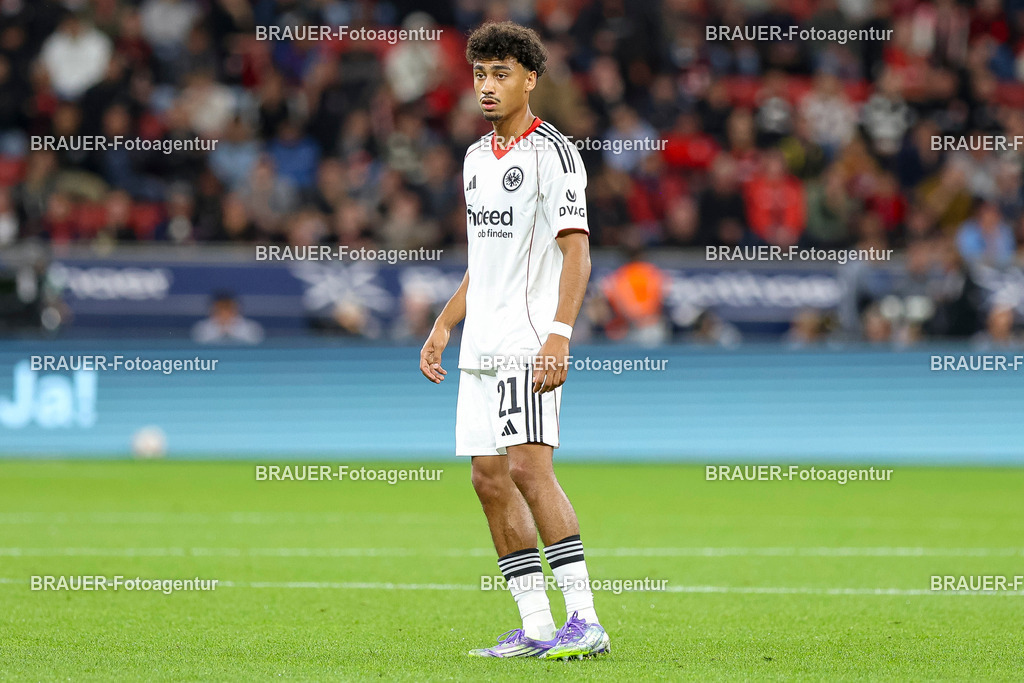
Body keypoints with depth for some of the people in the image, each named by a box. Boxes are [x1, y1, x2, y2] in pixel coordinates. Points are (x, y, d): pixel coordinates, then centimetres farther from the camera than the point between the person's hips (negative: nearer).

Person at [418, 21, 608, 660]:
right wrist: (444, 326, 20)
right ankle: (536, 627, 8)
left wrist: (559, 336, -24)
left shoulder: (553, 152, -8)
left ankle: (584, 621, -16)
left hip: (530, 340, -9)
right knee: (489, 477, 4)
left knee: (529, 468, -18)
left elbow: (577, 253, -15)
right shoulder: (478, 157, 17)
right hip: (482, 344, 9)